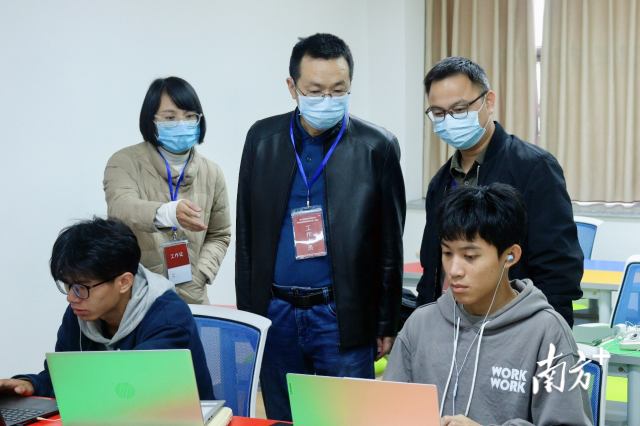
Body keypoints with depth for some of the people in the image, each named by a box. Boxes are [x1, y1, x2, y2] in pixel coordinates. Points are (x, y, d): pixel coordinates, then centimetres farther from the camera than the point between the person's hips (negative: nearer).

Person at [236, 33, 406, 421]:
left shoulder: (377, 148, -3)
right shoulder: (263, 139, 4)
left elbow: (390, 244, 0)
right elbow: (246, 233, 8)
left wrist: (387, 325, 1)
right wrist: (246, 314, 7)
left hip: (343, 318, -2)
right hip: (275, 315, 3)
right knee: (282, 419, 12)